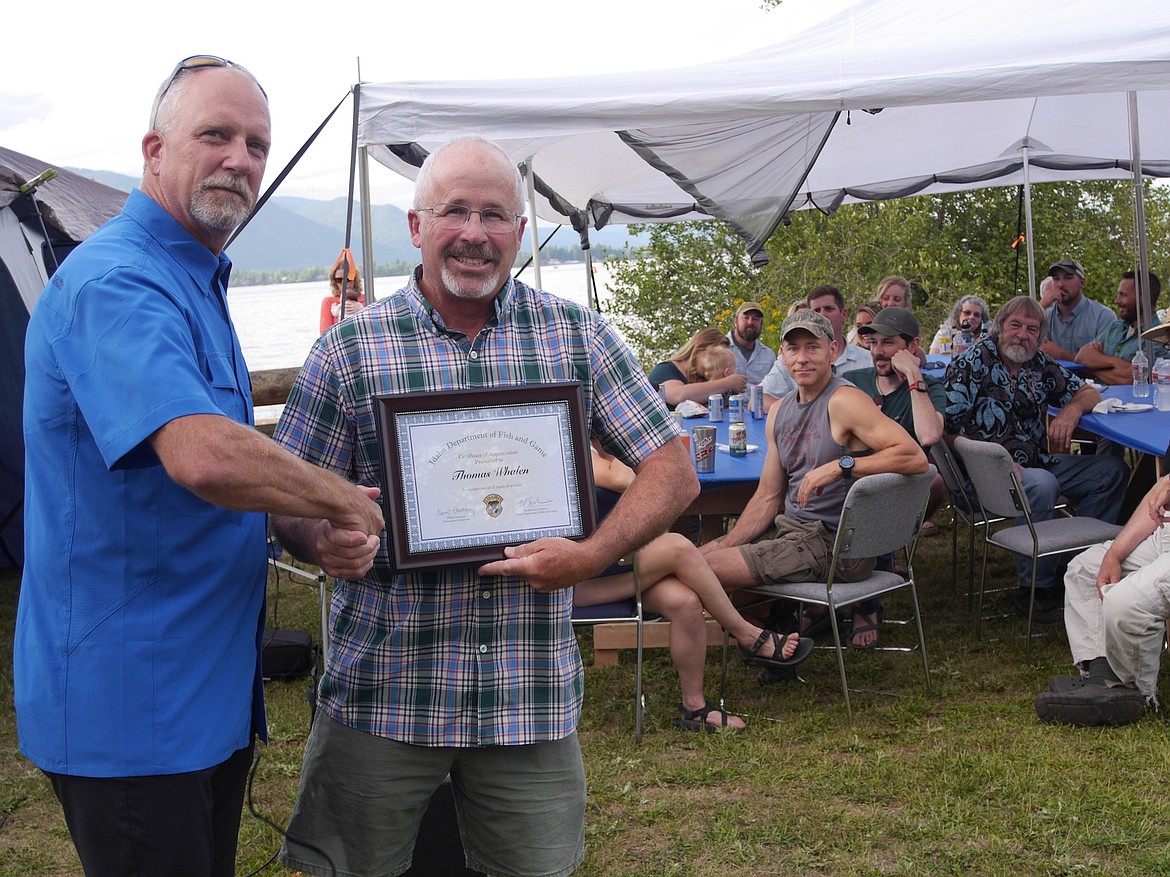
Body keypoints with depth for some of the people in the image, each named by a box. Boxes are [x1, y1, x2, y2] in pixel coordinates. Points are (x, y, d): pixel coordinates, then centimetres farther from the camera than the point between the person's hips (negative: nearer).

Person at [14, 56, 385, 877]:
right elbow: (205, 457, -36)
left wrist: (326, 536, 1)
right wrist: (349, 503, -19)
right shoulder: (113, 281, -20)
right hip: (127, 703, -10)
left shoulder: (197, 284, 14)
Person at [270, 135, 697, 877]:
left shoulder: (579, 336, 4)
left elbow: (672, 469, 4)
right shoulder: (350, 349, 1)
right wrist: (326, 539, -22)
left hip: (533, 693, 1)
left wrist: (591, 555, -13)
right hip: (381, 685, -1)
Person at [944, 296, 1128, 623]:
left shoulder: (1041, 365, 11)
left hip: (1039, 463, 8)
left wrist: (1073, 409, -8)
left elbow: (1089, 393, 18)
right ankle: (1035, 590, -23)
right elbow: (950, 429, -13)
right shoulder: (972, 364, -8)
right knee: (1041, 484, -35)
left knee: (1111, 470, -3)